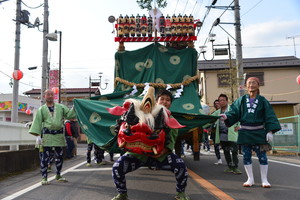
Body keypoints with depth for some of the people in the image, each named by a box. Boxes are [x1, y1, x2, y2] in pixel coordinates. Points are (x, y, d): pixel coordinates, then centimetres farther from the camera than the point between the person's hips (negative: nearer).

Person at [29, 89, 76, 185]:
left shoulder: (61, 107, 11)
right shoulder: (41, 109, 7)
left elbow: (69, 114, 3)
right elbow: (37, 122, 2)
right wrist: (37, 135, -7)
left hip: (59, 135, 3)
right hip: (47, 135, -2)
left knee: (59, 156, 11)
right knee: (45, 157, -3)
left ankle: (58, 175, 26)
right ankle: (44, 178, 5)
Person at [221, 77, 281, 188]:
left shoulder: (262, 100, 2)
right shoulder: (242, 100, 6)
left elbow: (269, 116, -1)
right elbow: (234, 112, 0)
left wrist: (270, 131, -9)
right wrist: (226, 116, -19)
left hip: (259, 132, -1)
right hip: (245, 132, 2)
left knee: (262, 155, 0)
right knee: (246, 156, 6)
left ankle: (264, 179, 15)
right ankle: (250, 179, 18)